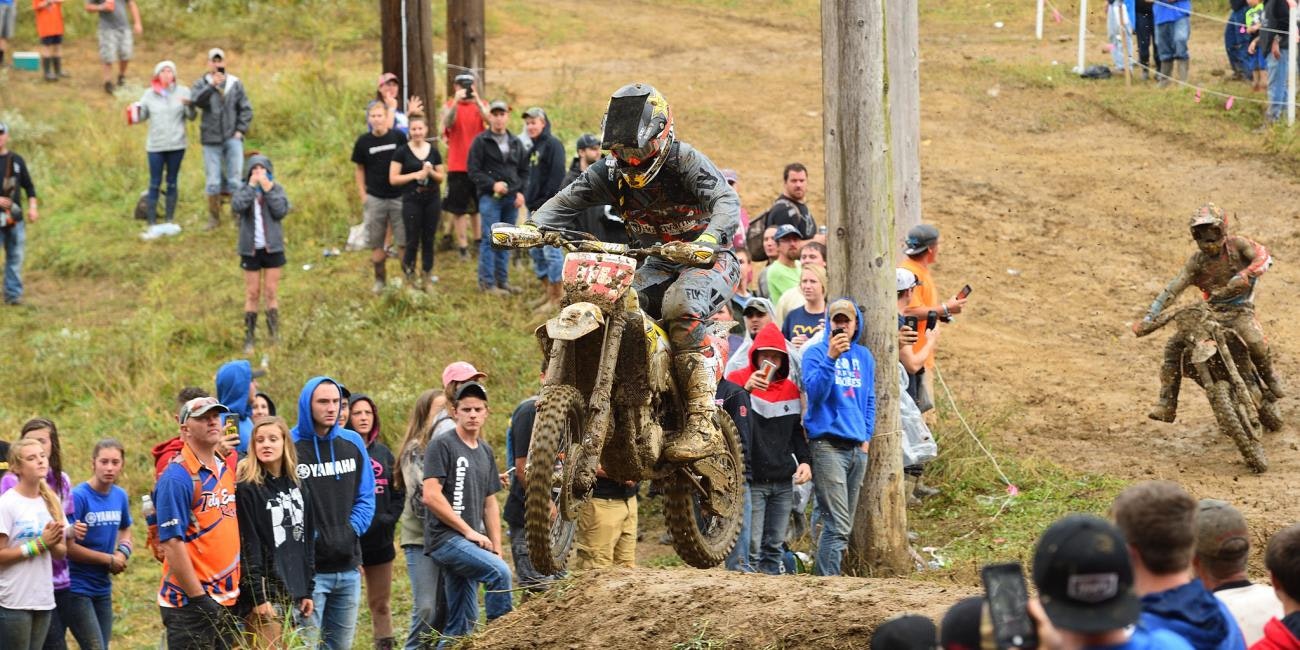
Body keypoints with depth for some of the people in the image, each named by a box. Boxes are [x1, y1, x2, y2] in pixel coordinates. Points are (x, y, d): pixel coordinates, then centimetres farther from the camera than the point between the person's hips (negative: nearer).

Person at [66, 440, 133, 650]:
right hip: (77, 590, -7)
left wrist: (124, 551, 1)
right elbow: (68, 547, -16)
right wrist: (110, 559, -10)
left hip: (103, 588, 7)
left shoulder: (120, 496, 6)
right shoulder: (79, 497, -15)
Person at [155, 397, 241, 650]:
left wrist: (236, 590, 15)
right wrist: (199, 598, -18)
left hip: (226, 600, 8)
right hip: (189, 603, -8)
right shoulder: (177, 477, -13)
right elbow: (171, 544, -17)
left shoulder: (226, 470, 13)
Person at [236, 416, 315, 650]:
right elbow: (247, 546, -11)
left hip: (294, 593, 6)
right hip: (265, 594, -6)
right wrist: (258, 596, -16)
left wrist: (307, 590, 13)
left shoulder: (298, 488, 13)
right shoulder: (246, 490, -7)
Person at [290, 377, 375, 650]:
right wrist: (308, 538, -16)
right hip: (309, 568, -5)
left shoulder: (353, 443, 9)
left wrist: (351, 531, -4)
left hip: (348, 567, 6)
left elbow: (365, 497, 12)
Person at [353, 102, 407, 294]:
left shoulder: (398, 137, -2)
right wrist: (362, 195, 1)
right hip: (374, 198, 1)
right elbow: (360, 169, 8)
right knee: (376, 243, 5)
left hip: (399, 197, -1)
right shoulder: (364, 141, 0)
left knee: (403, 242, 2)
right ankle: (380, 280, 18)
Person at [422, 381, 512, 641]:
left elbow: (490, 504, 20)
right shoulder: (442, 445, -5)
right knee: (499, 572, -27)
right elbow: (431, 496, -14)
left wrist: (496, 549, 10)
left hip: (470, 542, 8)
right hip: (446, 538, -8)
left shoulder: (485, 451, 18)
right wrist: (469, 531, -12)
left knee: (461, 624, 5)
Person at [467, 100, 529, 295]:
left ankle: (502, 280, 15)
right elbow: (474, 171, -5)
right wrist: (492, 184, -17)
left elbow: (524, 171, 17)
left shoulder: (516, 143, 14)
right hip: (490, 197, -5)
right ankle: (487, 283, -3)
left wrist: (521, 192, 2)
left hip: (512, 198, 5)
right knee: (490, 240, -6)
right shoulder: (481, 141, 0)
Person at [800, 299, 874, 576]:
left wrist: (866, 436, 13)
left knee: (842, 524, 8)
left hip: (857, 448, 7)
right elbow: (815, 392, -16)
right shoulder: (816, 352, -2)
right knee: (838, 525, -15)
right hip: (828, 445, -7)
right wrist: (831, 357, -26)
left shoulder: (864, 356, 15)